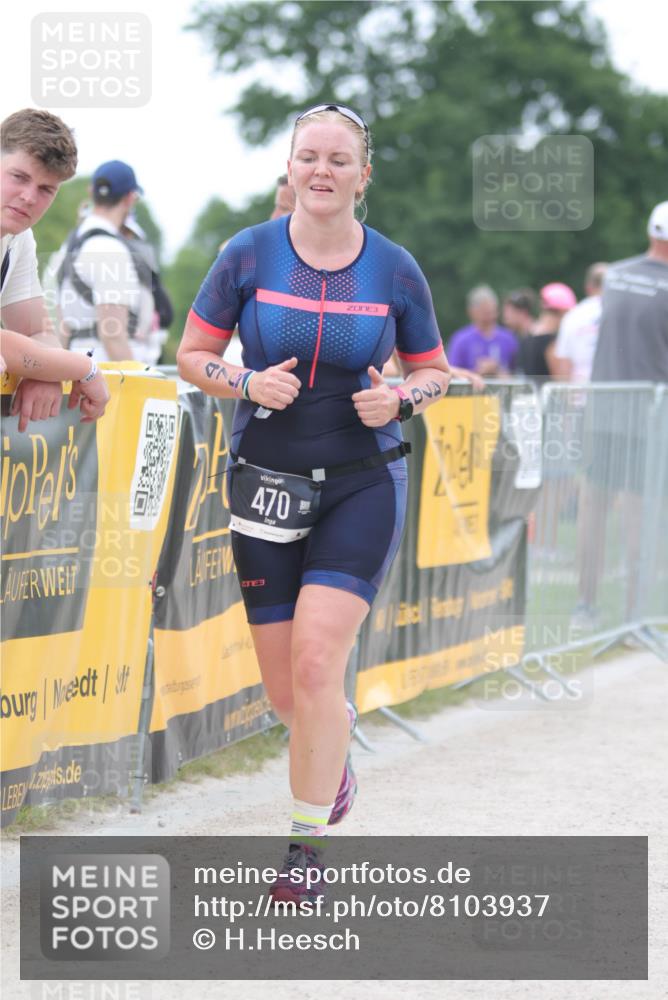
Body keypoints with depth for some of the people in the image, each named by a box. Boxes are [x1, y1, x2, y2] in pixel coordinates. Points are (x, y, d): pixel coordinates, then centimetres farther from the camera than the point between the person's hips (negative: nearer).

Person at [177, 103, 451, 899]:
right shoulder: (248, 256, -3)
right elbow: (192, 355, 5)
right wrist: (247, 383, -14)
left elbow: (433, 369, 11)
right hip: (266, 487, 1)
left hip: (363, 484, -1)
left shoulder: (395, 271, -2)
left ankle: (306, 845, -4)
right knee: (286, 694, 5)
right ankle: (335, 752, 43)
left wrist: (399, 399, -11)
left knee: (315, 662, -17)